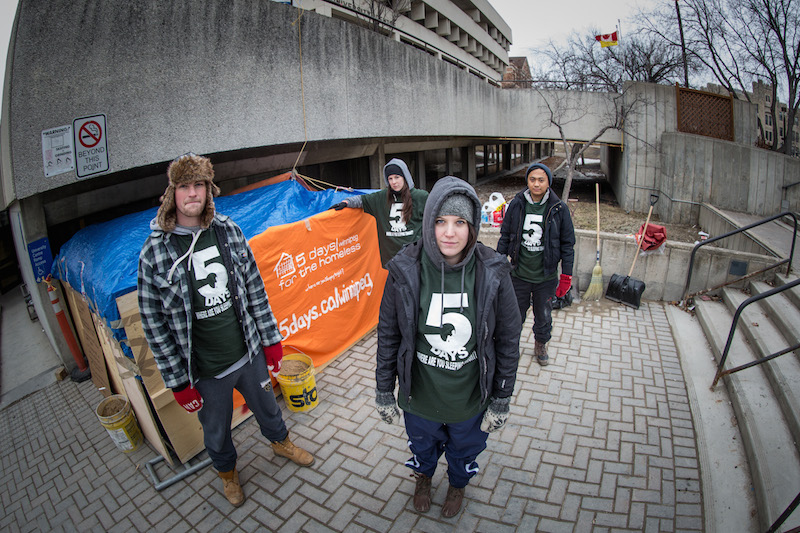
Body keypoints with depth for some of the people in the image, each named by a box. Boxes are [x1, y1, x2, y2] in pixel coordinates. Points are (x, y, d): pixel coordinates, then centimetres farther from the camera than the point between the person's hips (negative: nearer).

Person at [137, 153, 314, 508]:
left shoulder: (228, 231, -6)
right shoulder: (155, 252, -15)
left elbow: (254, 288, 0)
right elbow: (154, 325, -10)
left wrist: (270, 339, 3)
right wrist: (178, 382, -8)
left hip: (249, 353, 3)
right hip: (204, 372, -2)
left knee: (267, 407, 27)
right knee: (216, 431, 22)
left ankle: (280, 442, 59)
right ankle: (227, 471, 54)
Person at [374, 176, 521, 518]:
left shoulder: (493, 274, -20)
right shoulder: (405, 271, -20)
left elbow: (508, 340, -9)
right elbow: (388, 334, -8)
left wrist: (501, 400, -3)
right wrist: (384, 392, -1)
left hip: (471, 398, 0)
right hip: (419, 396, 0)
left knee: (464, 451, 29)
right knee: (423, 447, 30)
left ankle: (457, 484, 65)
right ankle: (423, 477, 67)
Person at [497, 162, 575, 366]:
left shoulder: (559, 209, -6)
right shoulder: (516, 205, -3)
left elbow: (568, 244, 0)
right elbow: (505, 237, 5)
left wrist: (566, 275, -2)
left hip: (546, 276, 0)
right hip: (519, 274, 0)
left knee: (543, 317, 17)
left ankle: (540, 345, 44)